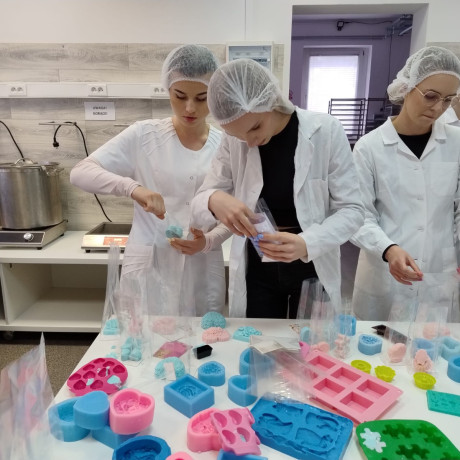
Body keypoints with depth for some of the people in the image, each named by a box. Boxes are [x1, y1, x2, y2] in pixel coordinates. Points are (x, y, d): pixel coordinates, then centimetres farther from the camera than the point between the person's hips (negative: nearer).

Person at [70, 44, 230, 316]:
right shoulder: (144, 135, -4)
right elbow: (80, 173, -8)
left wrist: (208, 242, -16)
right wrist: (132, 187, -25)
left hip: (202, 274, 2)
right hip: (148, 267, -1)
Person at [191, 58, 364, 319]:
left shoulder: (326, 131, -16)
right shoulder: (233, 142, -8)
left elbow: (352, 210, -13)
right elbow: (199, 205, -5)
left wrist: (307, 243, -32)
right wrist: (214, 201, -30)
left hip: (313, 267, -1)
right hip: (256, 270, 2)